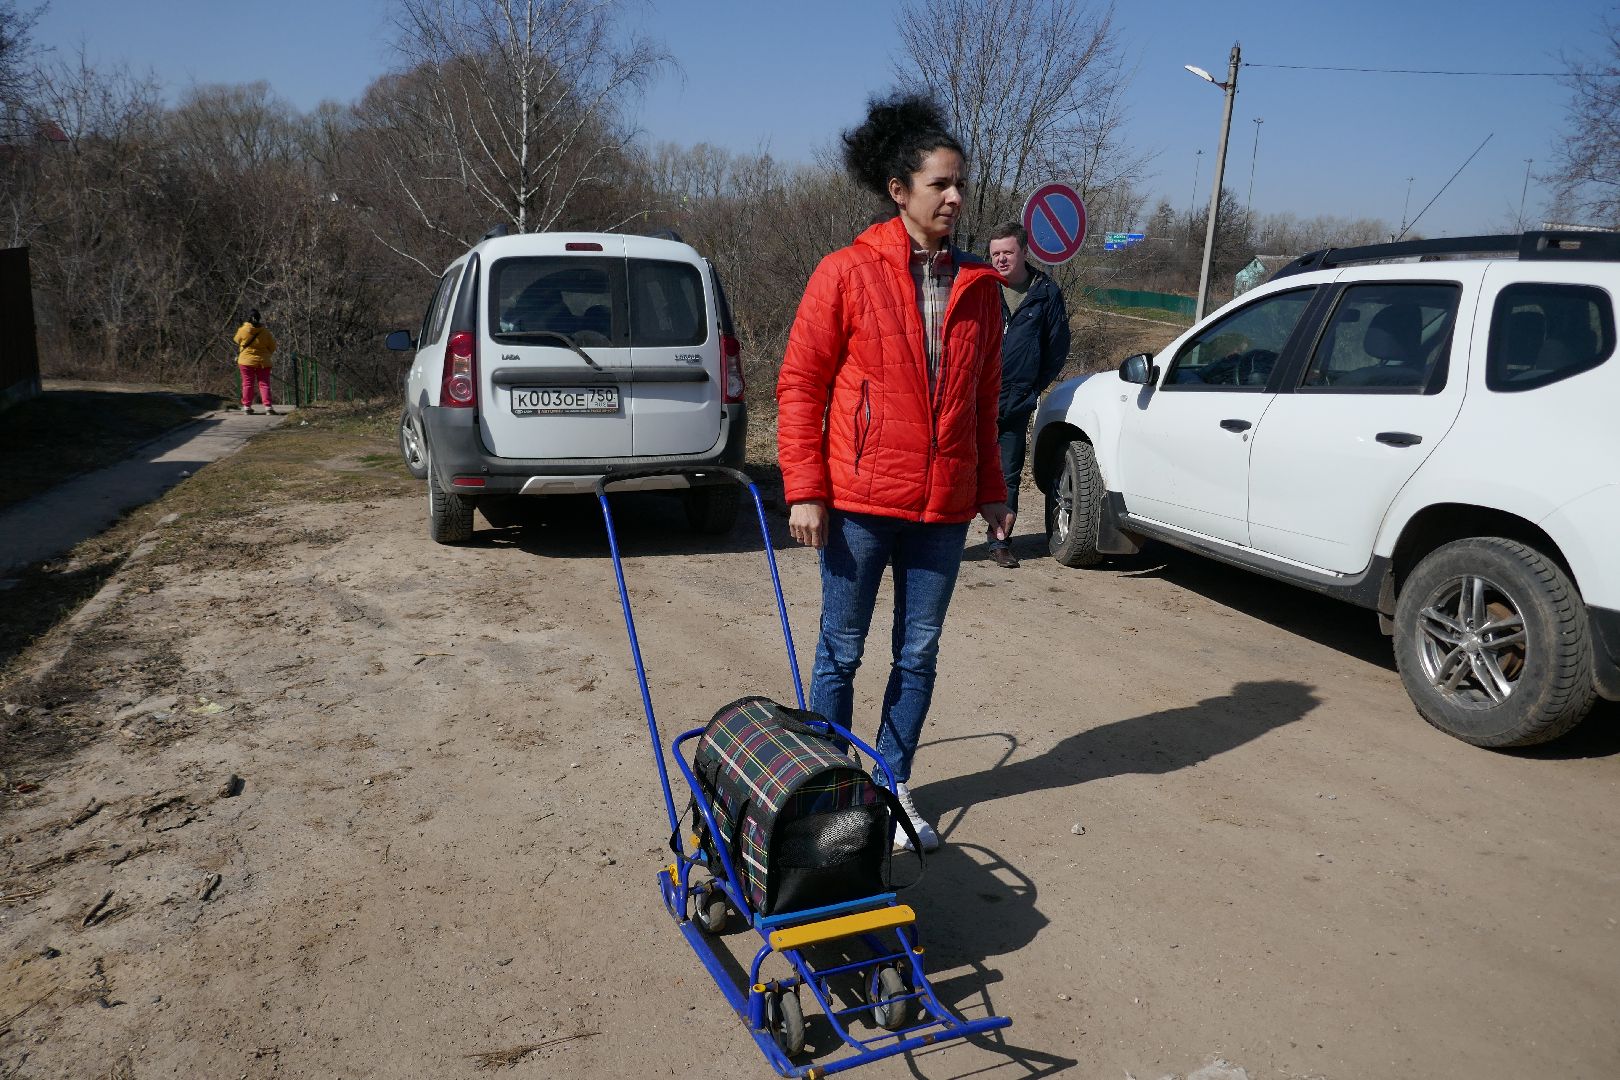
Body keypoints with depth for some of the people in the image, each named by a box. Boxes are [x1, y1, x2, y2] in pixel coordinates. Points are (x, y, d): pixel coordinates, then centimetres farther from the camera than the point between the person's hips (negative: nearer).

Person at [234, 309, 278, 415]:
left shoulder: (243, 330, -7)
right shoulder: (265, 332, -5)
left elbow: (237, 341, 10)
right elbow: (272, 347, 4)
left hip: (246, 361, 0)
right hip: (262, 362, 0)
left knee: (248, 384, 7)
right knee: (264, 384, 2)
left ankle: (247, 406, 6)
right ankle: (268, 406, -8)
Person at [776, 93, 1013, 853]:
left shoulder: (978, 286, 8)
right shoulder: (848, 273, -5)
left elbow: (984, 398, 14)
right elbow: (800, 383, -4)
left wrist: (991, 489, 12)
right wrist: (805, 490, -9)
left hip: (943, 505, 4)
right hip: (859, 500, -4)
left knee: (919, 654, 12)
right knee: (841, 652, 8)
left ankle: (894, 785, 29)